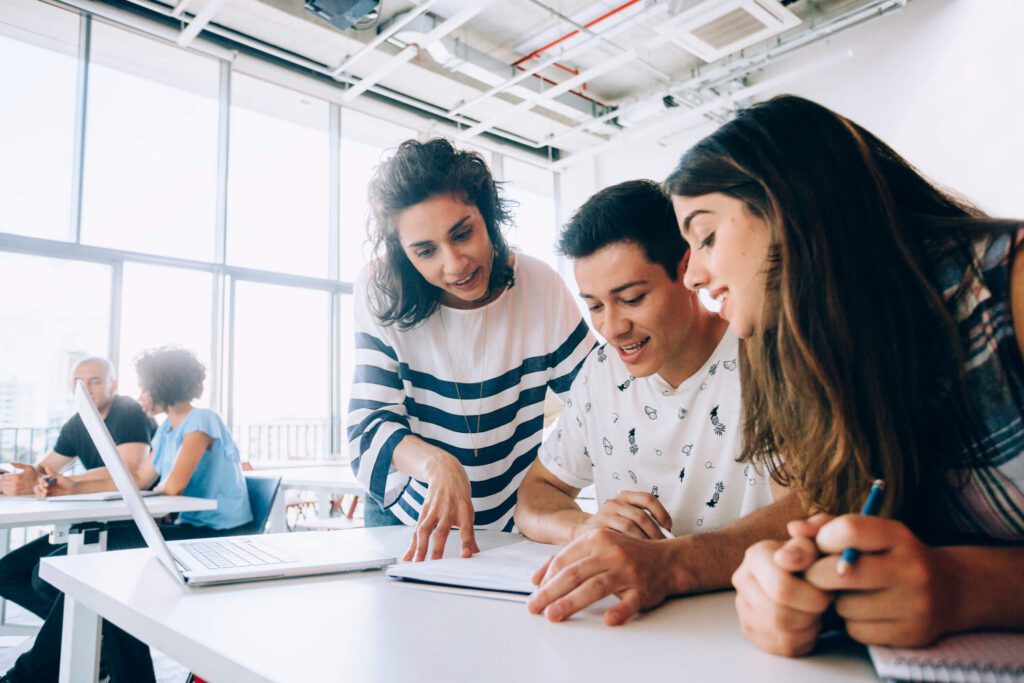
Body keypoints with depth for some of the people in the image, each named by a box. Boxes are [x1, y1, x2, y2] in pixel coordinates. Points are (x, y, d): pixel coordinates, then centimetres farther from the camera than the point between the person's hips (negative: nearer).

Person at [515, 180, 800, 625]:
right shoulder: (602, 372, 5)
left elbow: (818, 509, -25)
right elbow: (535, 495, 8)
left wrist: (668, 563, -40)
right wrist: (583, 527, -15)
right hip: (632, 628, 4)